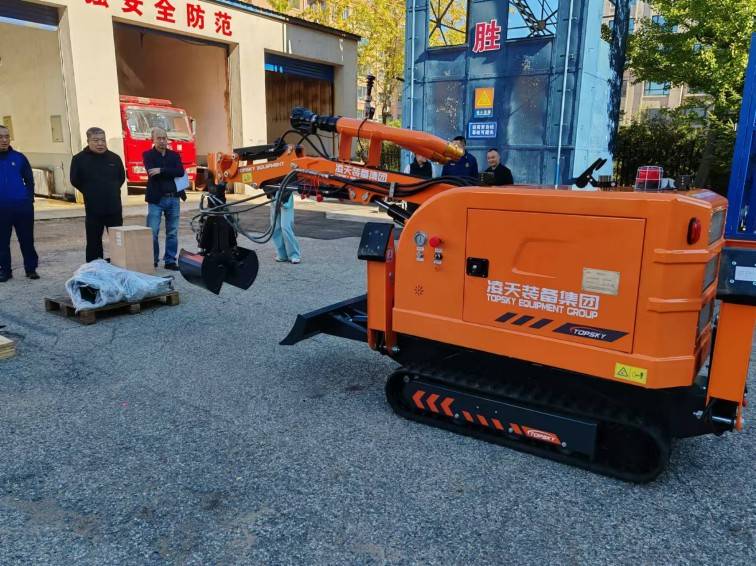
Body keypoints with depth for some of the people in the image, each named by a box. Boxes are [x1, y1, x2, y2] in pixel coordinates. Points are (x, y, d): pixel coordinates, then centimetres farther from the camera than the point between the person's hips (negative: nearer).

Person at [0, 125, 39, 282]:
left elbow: (29, 180, 9)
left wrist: (29, 199, 0)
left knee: (27, 239, 4)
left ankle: (31, 268, 14)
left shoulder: (19, 157, 4)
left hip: (23, 206, 0)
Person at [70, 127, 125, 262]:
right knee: (94, 243, 4)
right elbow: (75, 181, 3)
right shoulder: (79, 159, -4)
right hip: (93, 209, -2)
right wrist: (89, 193, 6)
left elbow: (121, 177, 16)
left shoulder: (114, 158, 4)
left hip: (114, 208, 2)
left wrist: (112, 192, 10)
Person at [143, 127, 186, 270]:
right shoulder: (148, 155, 4)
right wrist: (171, 174, -6)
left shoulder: (175, 155, 12)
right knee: (152, 232, -5)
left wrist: (161, 171, -13)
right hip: (156, 199, -3)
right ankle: (152, 261, 8)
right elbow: (152, 174, -12)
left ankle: (170, 261, 14)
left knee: (172, 232, 6)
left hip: (173, 199, 3)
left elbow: (180, 172, -5)